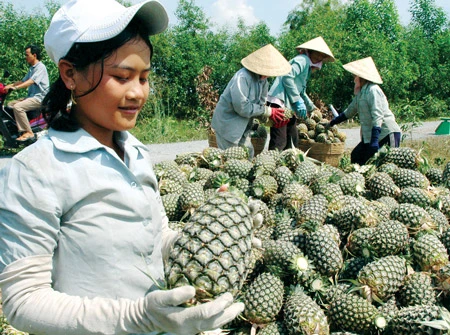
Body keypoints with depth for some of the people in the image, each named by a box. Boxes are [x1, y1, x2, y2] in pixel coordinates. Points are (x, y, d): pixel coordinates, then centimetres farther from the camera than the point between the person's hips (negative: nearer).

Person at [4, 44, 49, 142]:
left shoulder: (40, 67, -12)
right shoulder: (32, 68, 21)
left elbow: (31, 82, -24)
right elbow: (23, 81, 23)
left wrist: (15, 87, -33)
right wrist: (9, 85, 10)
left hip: (39, 98, -10)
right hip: (31, 96, 10)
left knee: (18, 107, -26)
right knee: (10, 104, 6)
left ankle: (28, 132, -24)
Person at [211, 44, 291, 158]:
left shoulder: (263, 81, 2)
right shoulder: (242, 77, -25)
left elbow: (260, 105, 3)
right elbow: (242, 107, -29)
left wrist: (271, 116, -17)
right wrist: (268, 111, -23)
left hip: (243, 126, 9)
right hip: (227, 122, -9)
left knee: (248, 155, 13)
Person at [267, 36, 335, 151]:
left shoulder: (307, 65, 26)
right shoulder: (303, 60, -5)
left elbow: (301, 92, 37)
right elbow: (287, 77, -20)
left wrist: (313, 108, 45)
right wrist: (298, 101, -17)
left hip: (288, 106, 11)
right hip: (280, 102, -11)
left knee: (293, 140, 12)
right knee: (279, 141, -17)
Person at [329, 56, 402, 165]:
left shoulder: (373, 90, -16)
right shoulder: (361, 93, 14)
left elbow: (378, 116, -24)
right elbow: (350, 111, 28)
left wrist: (374, 140, -30)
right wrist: (333, 122, 30)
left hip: (387, 134, -10)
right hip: (370, 135, 10)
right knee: (356, 156, 9)